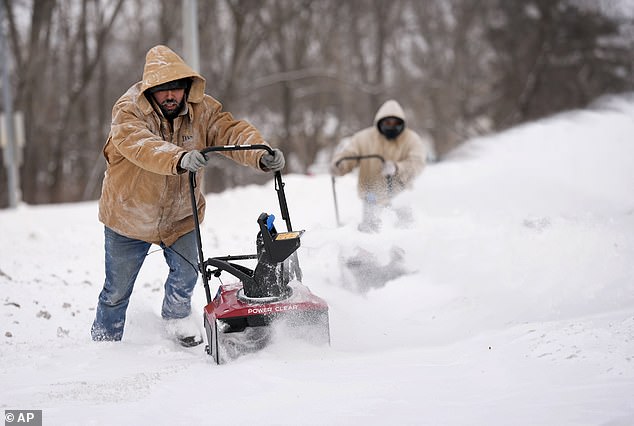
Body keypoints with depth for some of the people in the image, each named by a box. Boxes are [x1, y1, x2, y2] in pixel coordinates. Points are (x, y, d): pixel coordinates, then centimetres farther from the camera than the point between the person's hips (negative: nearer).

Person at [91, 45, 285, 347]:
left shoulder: (201, 110, -13)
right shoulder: (127, 111, -24)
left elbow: (231, 132, -26)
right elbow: (142, 146, -42)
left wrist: (261, 156, -46)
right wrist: (179, 159, -61)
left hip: (180, 216, 2)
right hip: (128, 216, -2)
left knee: (187, 270, -14)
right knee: (117, 289, 9)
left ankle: (176, 315, 19)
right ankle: (104, 340, 35)